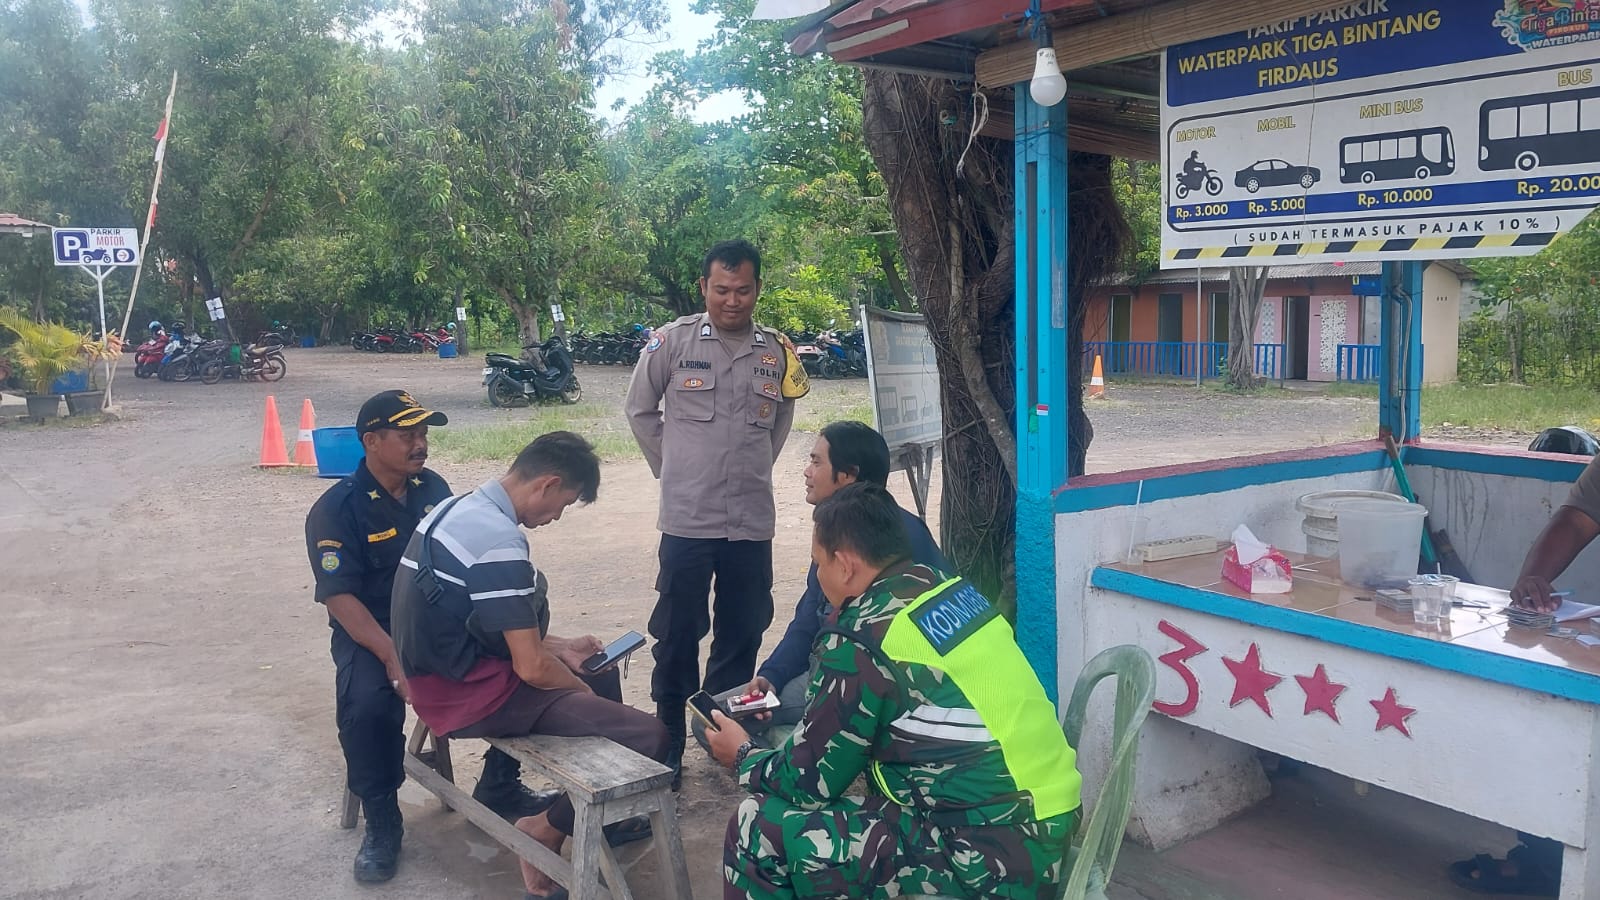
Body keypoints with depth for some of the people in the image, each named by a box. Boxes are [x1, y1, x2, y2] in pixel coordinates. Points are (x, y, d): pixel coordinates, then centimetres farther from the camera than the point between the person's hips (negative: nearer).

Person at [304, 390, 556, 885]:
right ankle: (382, 822, -7)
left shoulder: (432, 487, 4)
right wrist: (392, 655, -31)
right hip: (372, 633, -5)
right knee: (368, 704, -33)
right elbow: (341, 598, -18)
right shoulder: (336, 509, -11)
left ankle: (498, 787, 7)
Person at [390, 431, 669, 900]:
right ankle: (547, 830, 5)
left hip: (449, 671, 11)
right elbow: (532, 668, -23)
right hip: (468, 694, -11)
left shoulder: (461, 509, 7)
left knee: (597, 665, 27)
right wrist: (581, 690, -3)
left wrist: (558, 646, 12)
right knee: (649, 737, -16)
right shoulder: (499, 539, -24)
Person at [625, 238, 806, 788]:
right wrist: (672, 467, 7)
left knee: (743, 635, 11)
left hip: (753, 521, 3)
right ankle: (668, 749, 18)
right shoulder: (673, 341, -4)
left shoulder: (776, 350, 4)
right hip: (687, 519, -3)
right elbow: (640, 410, 7)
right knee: (677, 639, 5)